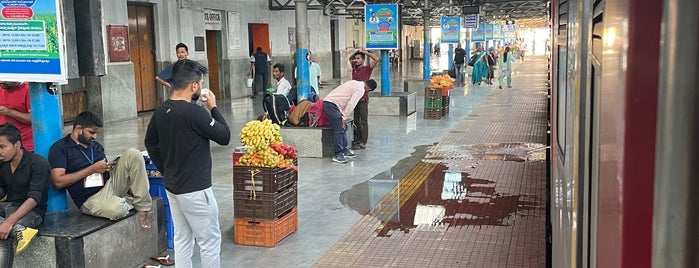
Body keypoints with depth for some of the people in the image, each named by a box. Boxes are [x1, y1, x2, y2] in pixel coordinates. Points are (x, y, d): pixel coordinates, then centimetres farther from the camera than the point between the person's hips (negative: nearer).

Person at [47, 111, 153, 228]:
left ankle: (142, 207, -15)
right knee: (116, 210, -40)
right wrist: (92, 169, -14)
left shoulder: (96, 146, 18)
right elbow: (58, 182, -15)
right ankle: (129, 201, -2)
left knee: (132, 154, -15)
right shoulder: (60, 147, -3)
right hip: (91, 198, -6)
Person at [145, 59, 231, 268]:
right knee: (210, 241, 5)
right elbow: (224, 137, -13)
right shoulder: (195, 112, -22)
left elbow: (150, 142, 15)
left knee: (182, 239, 16)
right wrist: (213, 107, -3)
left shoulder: (161, 112, 2)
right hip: (195, 190, -8)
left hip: (172, 187, 8)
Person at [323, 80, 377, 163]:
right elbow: (351, 104, -17)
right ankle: (338, 155, -5)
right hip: (332, 105, -10)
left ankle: (344, 150, 20)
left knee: (343, 128, 14)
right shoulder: (360, 90, -8)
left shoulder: (354, 83, 19)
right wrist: (344, 118, -13)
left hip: (328, 102, 10)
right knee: (339, 130, -8)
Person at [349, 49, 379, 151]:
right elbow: (350, 59, 30)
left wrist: (366, 52, -7)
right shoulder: (354, 67, 11)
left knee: (364, 121, -3)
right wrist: (356, 52, 13)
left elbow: (377, 59, -17)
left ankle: (363, 143, -2)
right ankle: (359, 140, 23)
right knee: (356, 121, 13)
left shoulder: (367, 69, -5)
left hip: (363, 99, -7)